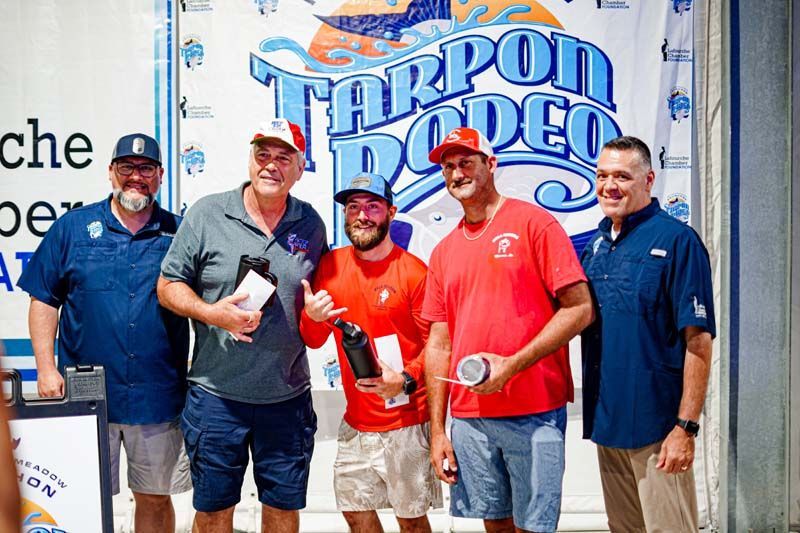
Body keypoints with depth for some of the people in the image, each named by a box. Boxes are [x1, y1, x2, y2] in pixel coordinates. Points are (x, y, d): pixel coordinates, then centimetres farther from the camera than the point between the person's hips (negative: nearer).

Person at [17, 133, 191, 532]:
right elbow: (43, 301, 4)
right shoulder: (73, 227, 4)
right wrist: (46, 369, -4)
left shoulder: (179, 233, 5)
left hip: (158, 398, 1)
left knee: (155, 498, 12)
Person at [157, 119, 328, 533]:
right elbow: (168, 286, 0)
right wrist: (211, 313, -17)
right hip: (216, 395, -2)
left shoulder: (311, 225, 4)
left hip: (288, 397, 2)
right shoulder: (206, 214, -4)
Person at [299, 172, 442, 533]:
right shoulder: (330, 266, 3)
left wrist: (406, 379, -25)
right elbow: (313, 341, 9)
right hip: (356, 422, 5)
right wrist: (312, 317, -12)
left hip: (407, 422, -5)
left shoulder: (414, 272, -12)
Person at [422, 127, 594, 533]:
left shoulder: (534, 223, -3)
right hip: (468, 416, 5)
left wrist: (512, 365, -17)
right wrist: (437, 431, 8)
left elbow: (580, 309, -9)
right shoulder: (444, 251, 12)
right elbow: (439, 345, 12)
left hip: (536, 412, -4)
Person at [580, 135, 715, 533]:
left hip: (655, 424, -7)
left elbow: (698, 341, -15)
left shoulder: (676, 240, -11)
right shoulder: (597, 243, 9)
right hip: (605, 422, 7)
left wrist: (686, 427, -19)